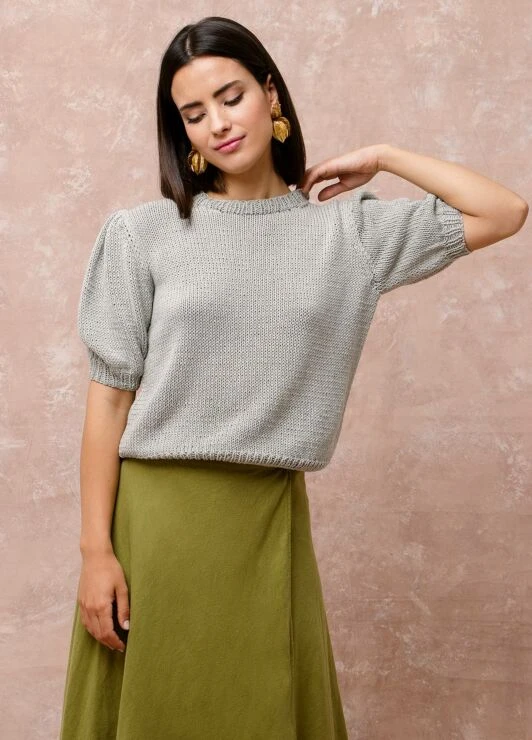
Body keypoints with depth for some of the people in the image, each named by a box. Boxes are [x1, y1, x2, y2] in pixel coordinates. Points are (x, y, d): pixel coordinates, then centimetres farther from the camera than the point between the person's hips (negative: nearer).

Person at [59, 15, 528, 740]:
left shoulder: (346, 231, 4)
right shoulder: (142, 233, -1)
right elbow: (109, 396, -3)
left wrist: (381, 157, 6)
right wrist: (96, 549, -8)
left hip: (269, 521, 2)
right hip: (155, 517, -1)